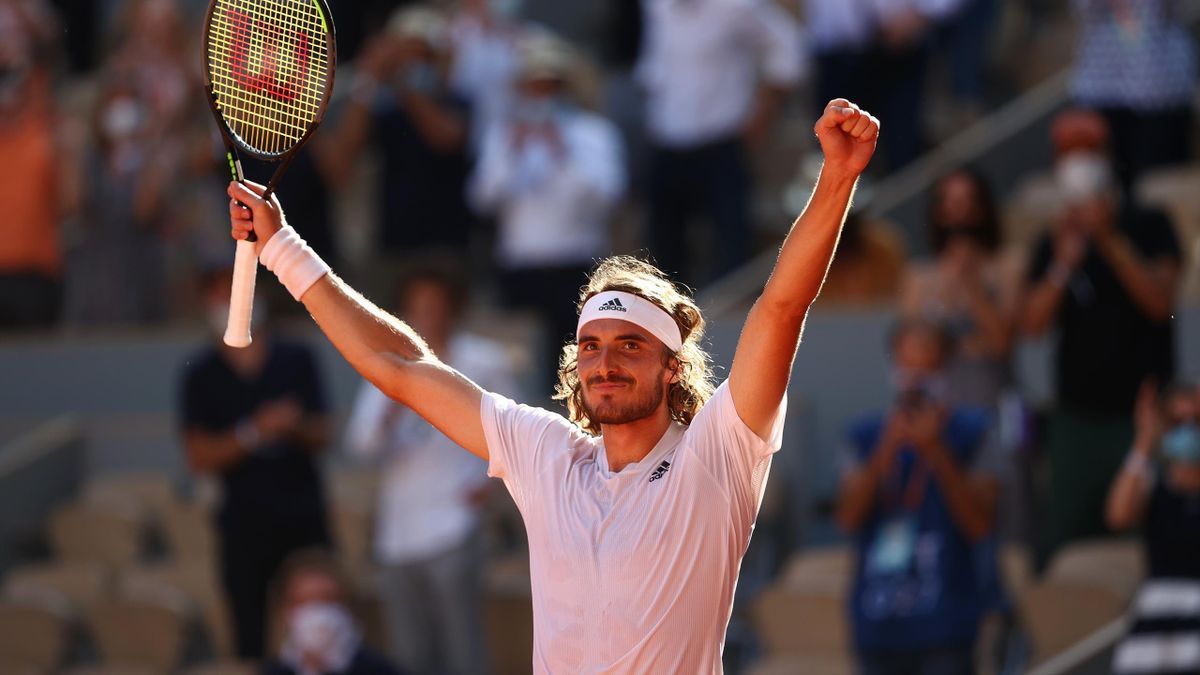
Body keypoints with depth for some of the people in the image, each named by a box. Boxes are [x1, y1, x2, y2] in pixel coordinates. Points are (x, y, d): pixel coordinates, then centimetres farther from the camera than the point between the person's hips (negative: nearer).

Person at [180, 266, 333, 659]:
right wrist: (254, 432, -17)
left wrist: (296, 427, -15)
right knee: (253, 638, -4)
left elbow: (321, 438, 8)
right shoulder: (202, 376, 5)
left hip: (304, 519, 1)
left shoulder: (296, 361, 7)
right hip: (245, 526, -1)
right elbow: (199, 457, -2)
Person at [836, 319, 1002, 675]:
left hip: (943, 625, -3)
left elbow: (980, 524, -6)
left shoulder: (968, 431, 2)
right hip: (879, 628, 3)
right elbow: (848, 516, -3)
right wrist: (887, 450, -14)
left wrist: (936, 453, -14)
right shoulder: (867, 435, 9)